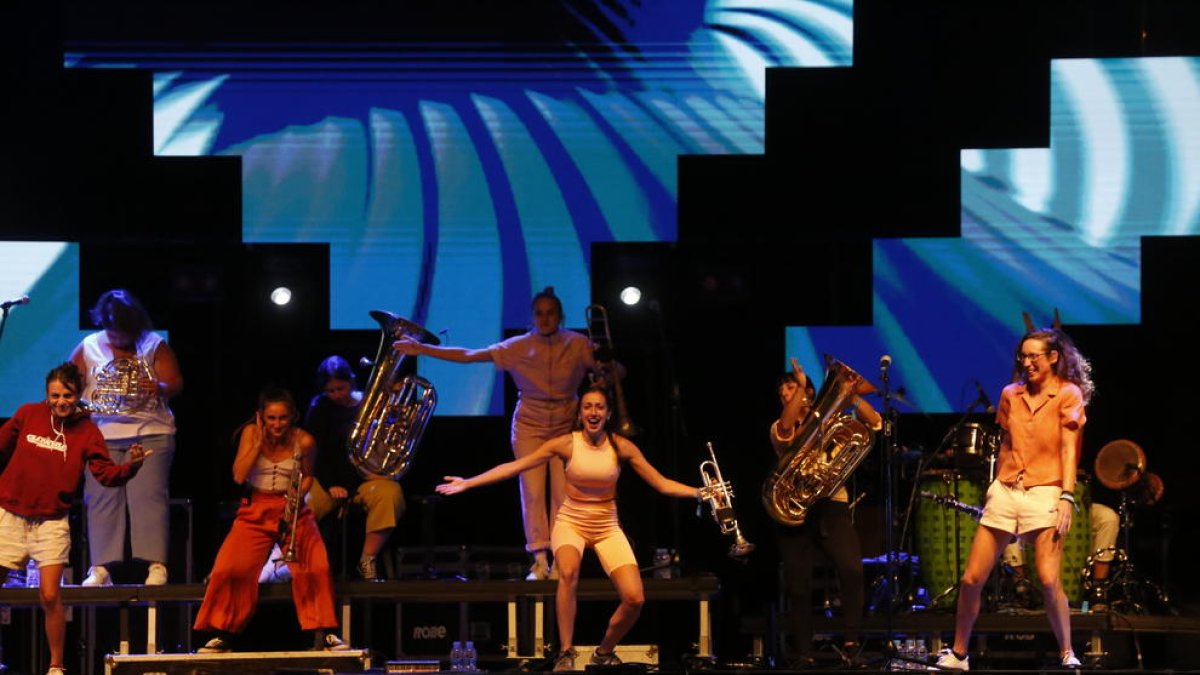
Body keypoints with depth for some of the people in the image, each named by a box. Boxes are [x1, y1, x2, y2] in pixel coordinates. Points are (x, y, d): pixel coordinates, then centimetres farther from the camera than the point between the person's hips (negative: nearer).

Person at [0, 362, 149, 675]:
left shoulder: (87, 431, -4)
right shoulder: (27, 414, -3)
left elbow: (106, 474, -11)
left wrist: (130, 466, -30)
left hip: (51, 522, -1)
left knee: (50, 596, -11)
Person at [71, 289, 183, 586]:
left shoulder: (154, 345, 6)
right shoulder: (87, 348, 10)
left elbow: (176, 384, 0)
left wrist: (160, 388, -22)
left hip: (150, 433, -2)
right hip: (103, 435, 2)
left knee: (149, 497, -10)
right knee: (101, 500, -5)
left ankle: (157, 567, -13)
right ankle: (100, 569, -4)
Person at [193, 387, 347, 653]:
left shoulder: (304, 441, -7)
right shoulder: (251, 433, -6)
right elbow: (238, 476, -15)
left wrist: (299, 494, -9)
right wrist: (259, 442, -19)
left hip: (293, 510, 0)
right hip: (256, 511, 0)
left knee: (316, 568, -21)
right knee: (230, 569, -16)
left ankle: (322, 633, -11)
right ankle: (223, 635, -1)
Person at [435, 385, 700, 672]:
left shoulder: (622, 447, -7)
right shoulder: (567, 444, -11)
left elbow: (662, 484, -4)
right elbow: (513, 467, -9)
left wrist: (701, 492, -15)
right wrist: (468, 483, -13)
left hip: (607, 526, 2)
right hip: (571, 522, -2)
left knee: (634, 599, -14)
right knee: (568, 572, -36)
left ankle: (604, 653, 14)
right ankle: (566, 653, -24)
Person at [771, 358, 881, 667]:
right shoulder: (779, 428, 11)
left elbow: (873, 422, 3)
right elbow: (786, 427, -15)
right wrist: (802, 386, -15)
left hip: (831, 504, 0)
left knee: (851, 569, -22)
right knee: (798, 584, -2)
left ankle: (852, 640, -12)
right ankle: (803, 652, 8)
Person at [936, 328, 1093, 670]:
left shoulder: (1068, 394, 0)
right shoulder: (1011, 395, 13)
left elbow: (1069, 449, -8)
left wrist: (1067, 497, -16)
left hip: (1044, 493, -4)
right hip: (1005, 491, 5)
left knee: (1049, 580, -18)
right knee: (971, 579, 0)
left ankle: (1067, 655, -3)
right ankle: (957, 655, 14)